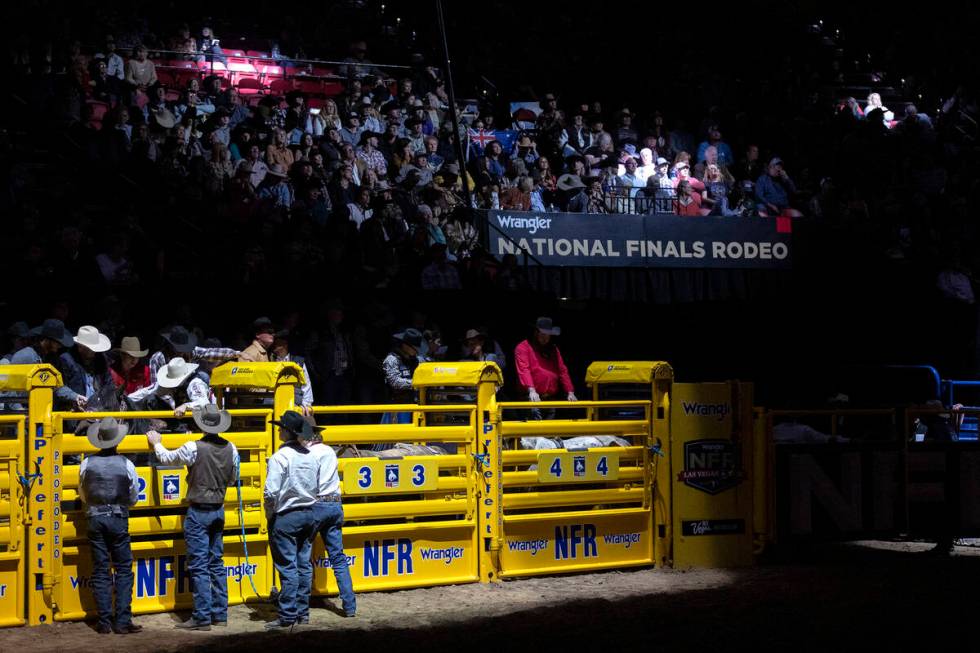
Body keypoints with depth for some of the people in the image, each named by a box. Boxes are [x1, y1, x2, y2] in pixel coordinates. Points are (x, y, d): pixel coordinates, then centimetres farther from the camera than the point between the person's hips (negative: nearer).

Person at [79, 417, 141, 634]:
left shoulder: (87, 463, -2)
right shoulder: (126, 464, -6)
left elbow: (82, 495, 12)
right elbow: (133, 498, 5)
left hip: (94, 518, 2)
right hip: (118, 519, -2)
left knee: (100, 570, 6)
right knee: (124, 569, 5)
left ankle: (104, 622, 6)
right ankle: (122, 621, -1)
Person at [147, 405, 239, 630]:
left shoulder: (194, 448, -17)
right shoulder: (230, 448, -2)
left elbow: (166, 458, 0)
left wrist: (156, 443, 19)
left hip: (198, 512, -5)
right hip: (219, 510, 6)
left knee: (199, 566, -3)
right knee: (217, 563, 13)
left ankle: (202, 618, -3)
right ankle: (219, 614, 16)